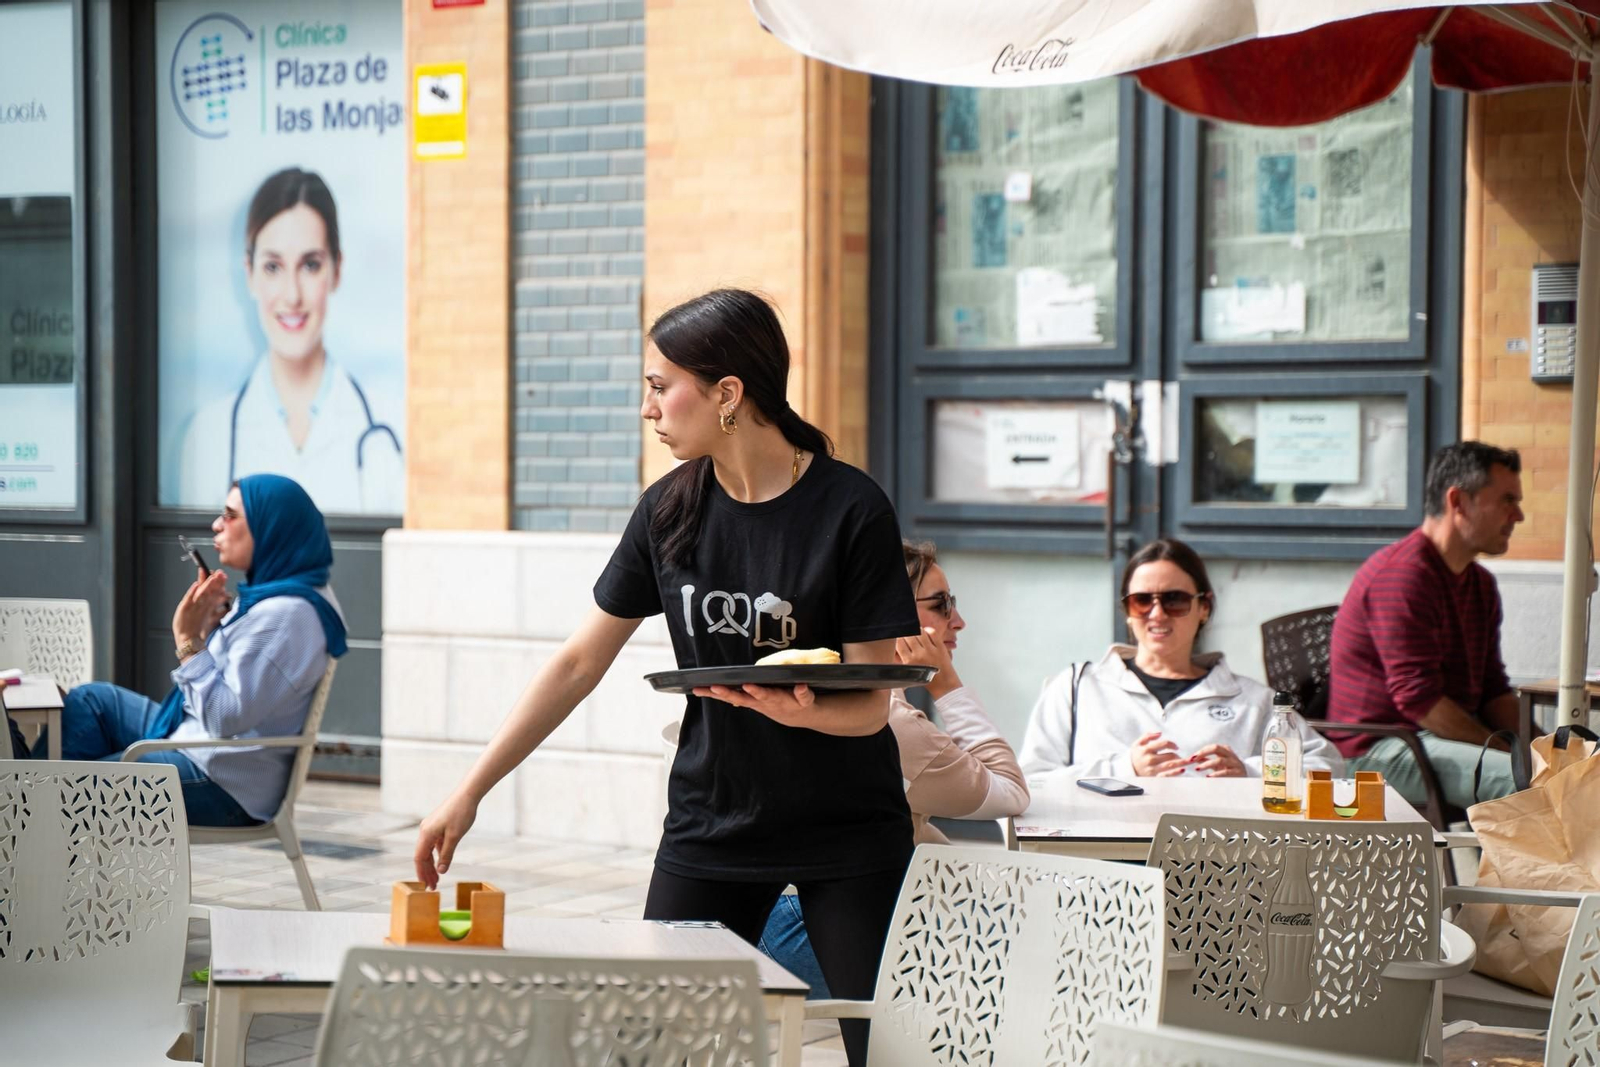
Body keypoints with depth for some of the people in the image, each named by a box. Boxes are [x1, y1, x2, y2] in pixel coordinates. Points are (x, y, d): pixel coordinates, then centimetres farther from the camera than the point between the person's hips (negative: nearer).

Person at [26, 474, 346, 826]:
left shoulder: (286, 614, -25)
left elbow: (226, 717, -28)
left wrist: (189, 640, -21)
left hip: (226, 785, -11)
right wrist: (212, 625, 0)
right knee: (88, 701, 16)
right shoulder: (272, 593, 7)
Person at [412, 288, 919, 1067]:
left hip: (845, 828, -3)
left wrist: (800, 711, -34)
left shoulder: (851, 512, -14)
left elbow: (871, 705, -12)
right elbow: (578, 664, 4)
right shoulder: (670, 510, -1)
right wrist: (468, 793, 1)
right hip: (712, 820, 4)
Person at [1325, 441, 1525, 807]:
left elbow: (1493, 690, 17)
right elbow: (1419, 698, -20)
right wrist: (1507, 750, -19)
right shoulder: (1402, 574, -14)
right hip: (1378, 749, -10)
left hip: (1448, 737, 10)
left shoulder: (1481, 584, 18)